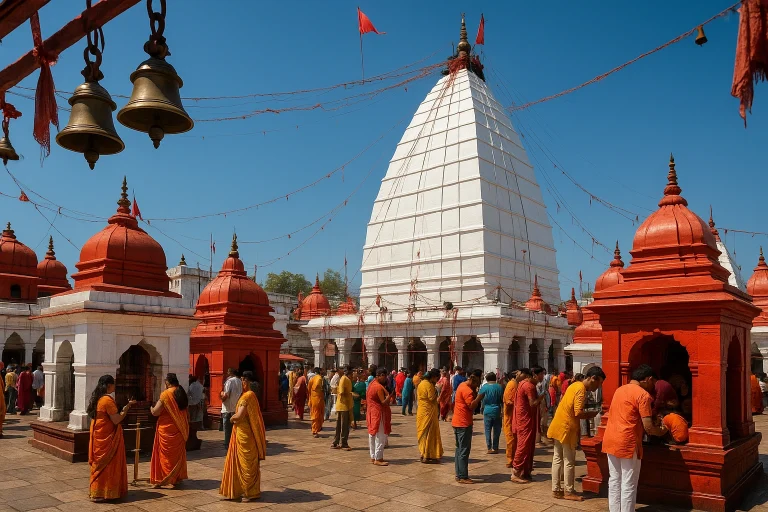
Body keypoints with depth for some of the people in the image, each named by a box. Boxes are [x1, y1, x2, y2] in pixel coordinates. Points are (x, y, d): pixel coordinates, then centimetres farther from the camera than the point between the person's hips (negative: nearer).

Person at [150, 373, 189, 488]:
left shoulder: (166, 394, -14)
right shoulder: (182, 394, 6)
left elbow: (155, 412, -15)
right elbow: (186, 413, 13)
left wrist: (151, 408, 6)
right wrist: (185, 427, 23)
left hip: (166, 429, -6)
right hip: (180, 430, 6)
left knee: (165, 454, 3)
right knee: (177, 453, 14)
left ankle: (160, 480, 5)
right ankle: (176, 479, 20)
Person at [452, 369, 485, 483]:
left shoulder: (462, 385, 12)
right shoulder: (467, 390, -19)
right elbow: (472, 405, -24)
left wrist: (475, 392, 3)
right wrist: (480, 396, -19)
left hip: (458, 422, 10)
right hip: (463, 423, -10)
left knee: (460, 449, 15)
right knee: (464, 450, -5)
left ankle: (459, 475, 21)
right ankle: (463, 477, -2)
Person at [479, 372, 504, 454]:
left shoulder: (484, 387, -5)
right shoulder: (499, 387, -4)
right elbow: (502, 399, 0)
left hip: (487, 411, -1)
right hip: (497, 411, 1)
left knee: (488, 430, 7)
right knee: (496, 430, 10)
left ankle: (489, 448, 8)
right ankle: (495, 448, 12)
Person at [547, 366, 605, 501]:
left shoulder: (575, 385, 13)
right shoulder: (581, 389, -16)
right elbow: (578, 413, -22)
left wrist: (587, 414, 10)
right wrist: (591, 414, -6)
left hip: (558, 426, 9)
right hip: (567, 428, -9)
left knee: (558, 459, 12)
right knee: (569, 461, 2)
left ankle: (556, 490, 18)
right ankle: (568, 492, 11)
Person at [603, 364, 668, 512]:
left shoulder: (620, 389, 14)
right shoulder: (643, 395, -10)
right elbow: (648, 428, -12)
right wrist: (662, 431, 8)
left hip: (610, 440, 8)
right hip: (627, 444, -7)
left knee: (614, 480, 15)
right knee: (628, 485, 2)